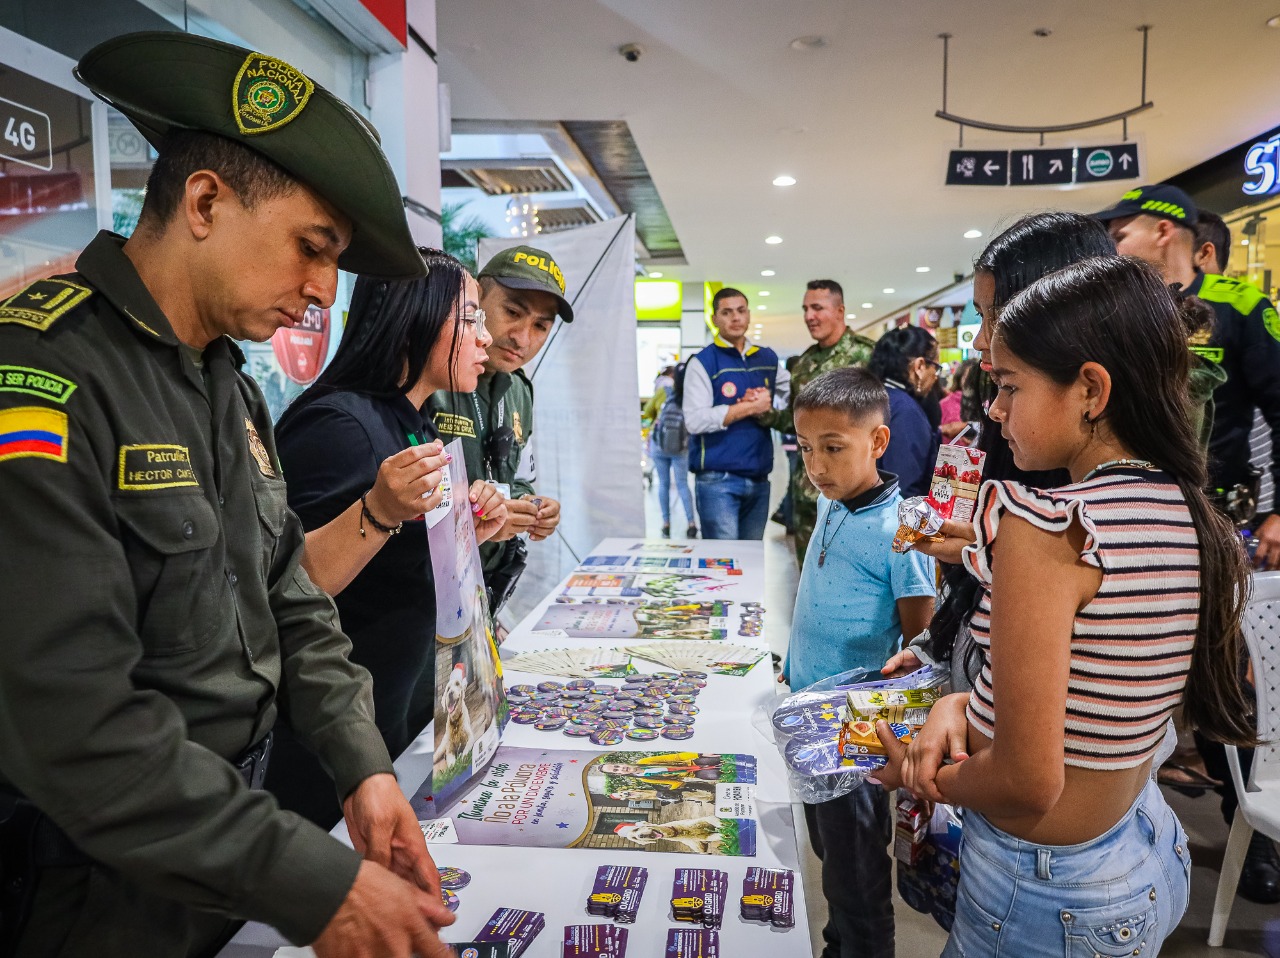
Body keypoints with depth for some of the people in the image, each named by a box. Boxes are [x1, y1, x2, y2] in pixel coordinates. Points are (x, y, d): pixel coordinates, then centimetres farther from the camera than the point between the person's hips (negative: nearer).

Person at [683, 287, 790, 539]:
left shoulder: (767, 358, 13)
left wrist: (769, 406, 0)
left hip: (759, 478, 6)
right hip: (718, 480, -6)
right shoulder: (703, 362, -5)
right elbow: (695, 421, -16)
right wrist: (750, 407, -12)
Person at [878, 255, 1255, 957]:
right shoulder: (1198, 524, -2)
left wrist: (918, 775, -8)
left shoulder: (1043, 526, -27)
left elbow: (1026, 783, -25)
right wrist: (962, 703, -4)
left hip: (1042, 895, -7)